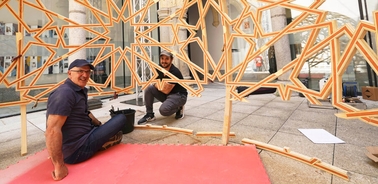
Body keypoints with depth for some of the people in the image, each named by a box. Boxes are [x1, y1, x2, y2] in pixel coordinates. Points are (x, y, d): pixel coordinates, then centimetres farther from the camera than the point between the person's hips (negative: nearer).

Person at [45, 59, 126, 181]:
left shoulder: (81, 91, 8)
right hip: (76, 150, -10)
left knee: (116, 134, 31)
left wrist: (102, 127, 20)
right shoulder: (65, 93, -24)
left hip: (84, 136, 10)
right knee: (121, 118, -7)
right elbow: (52, 131, -31)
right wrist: (59, 167, -29)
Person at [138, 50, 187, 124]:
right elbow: (156, 85, 10)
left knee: (163, 110, -31)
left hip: (179, 95, -7)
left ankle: (179, 108, 2)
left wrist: (158, 85, -7)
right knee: (149, 88, -10)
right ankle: (150, 114, 0)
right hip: (166, 94, 8)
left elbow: (166, 91, -22)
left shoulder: (175, 72, -24)